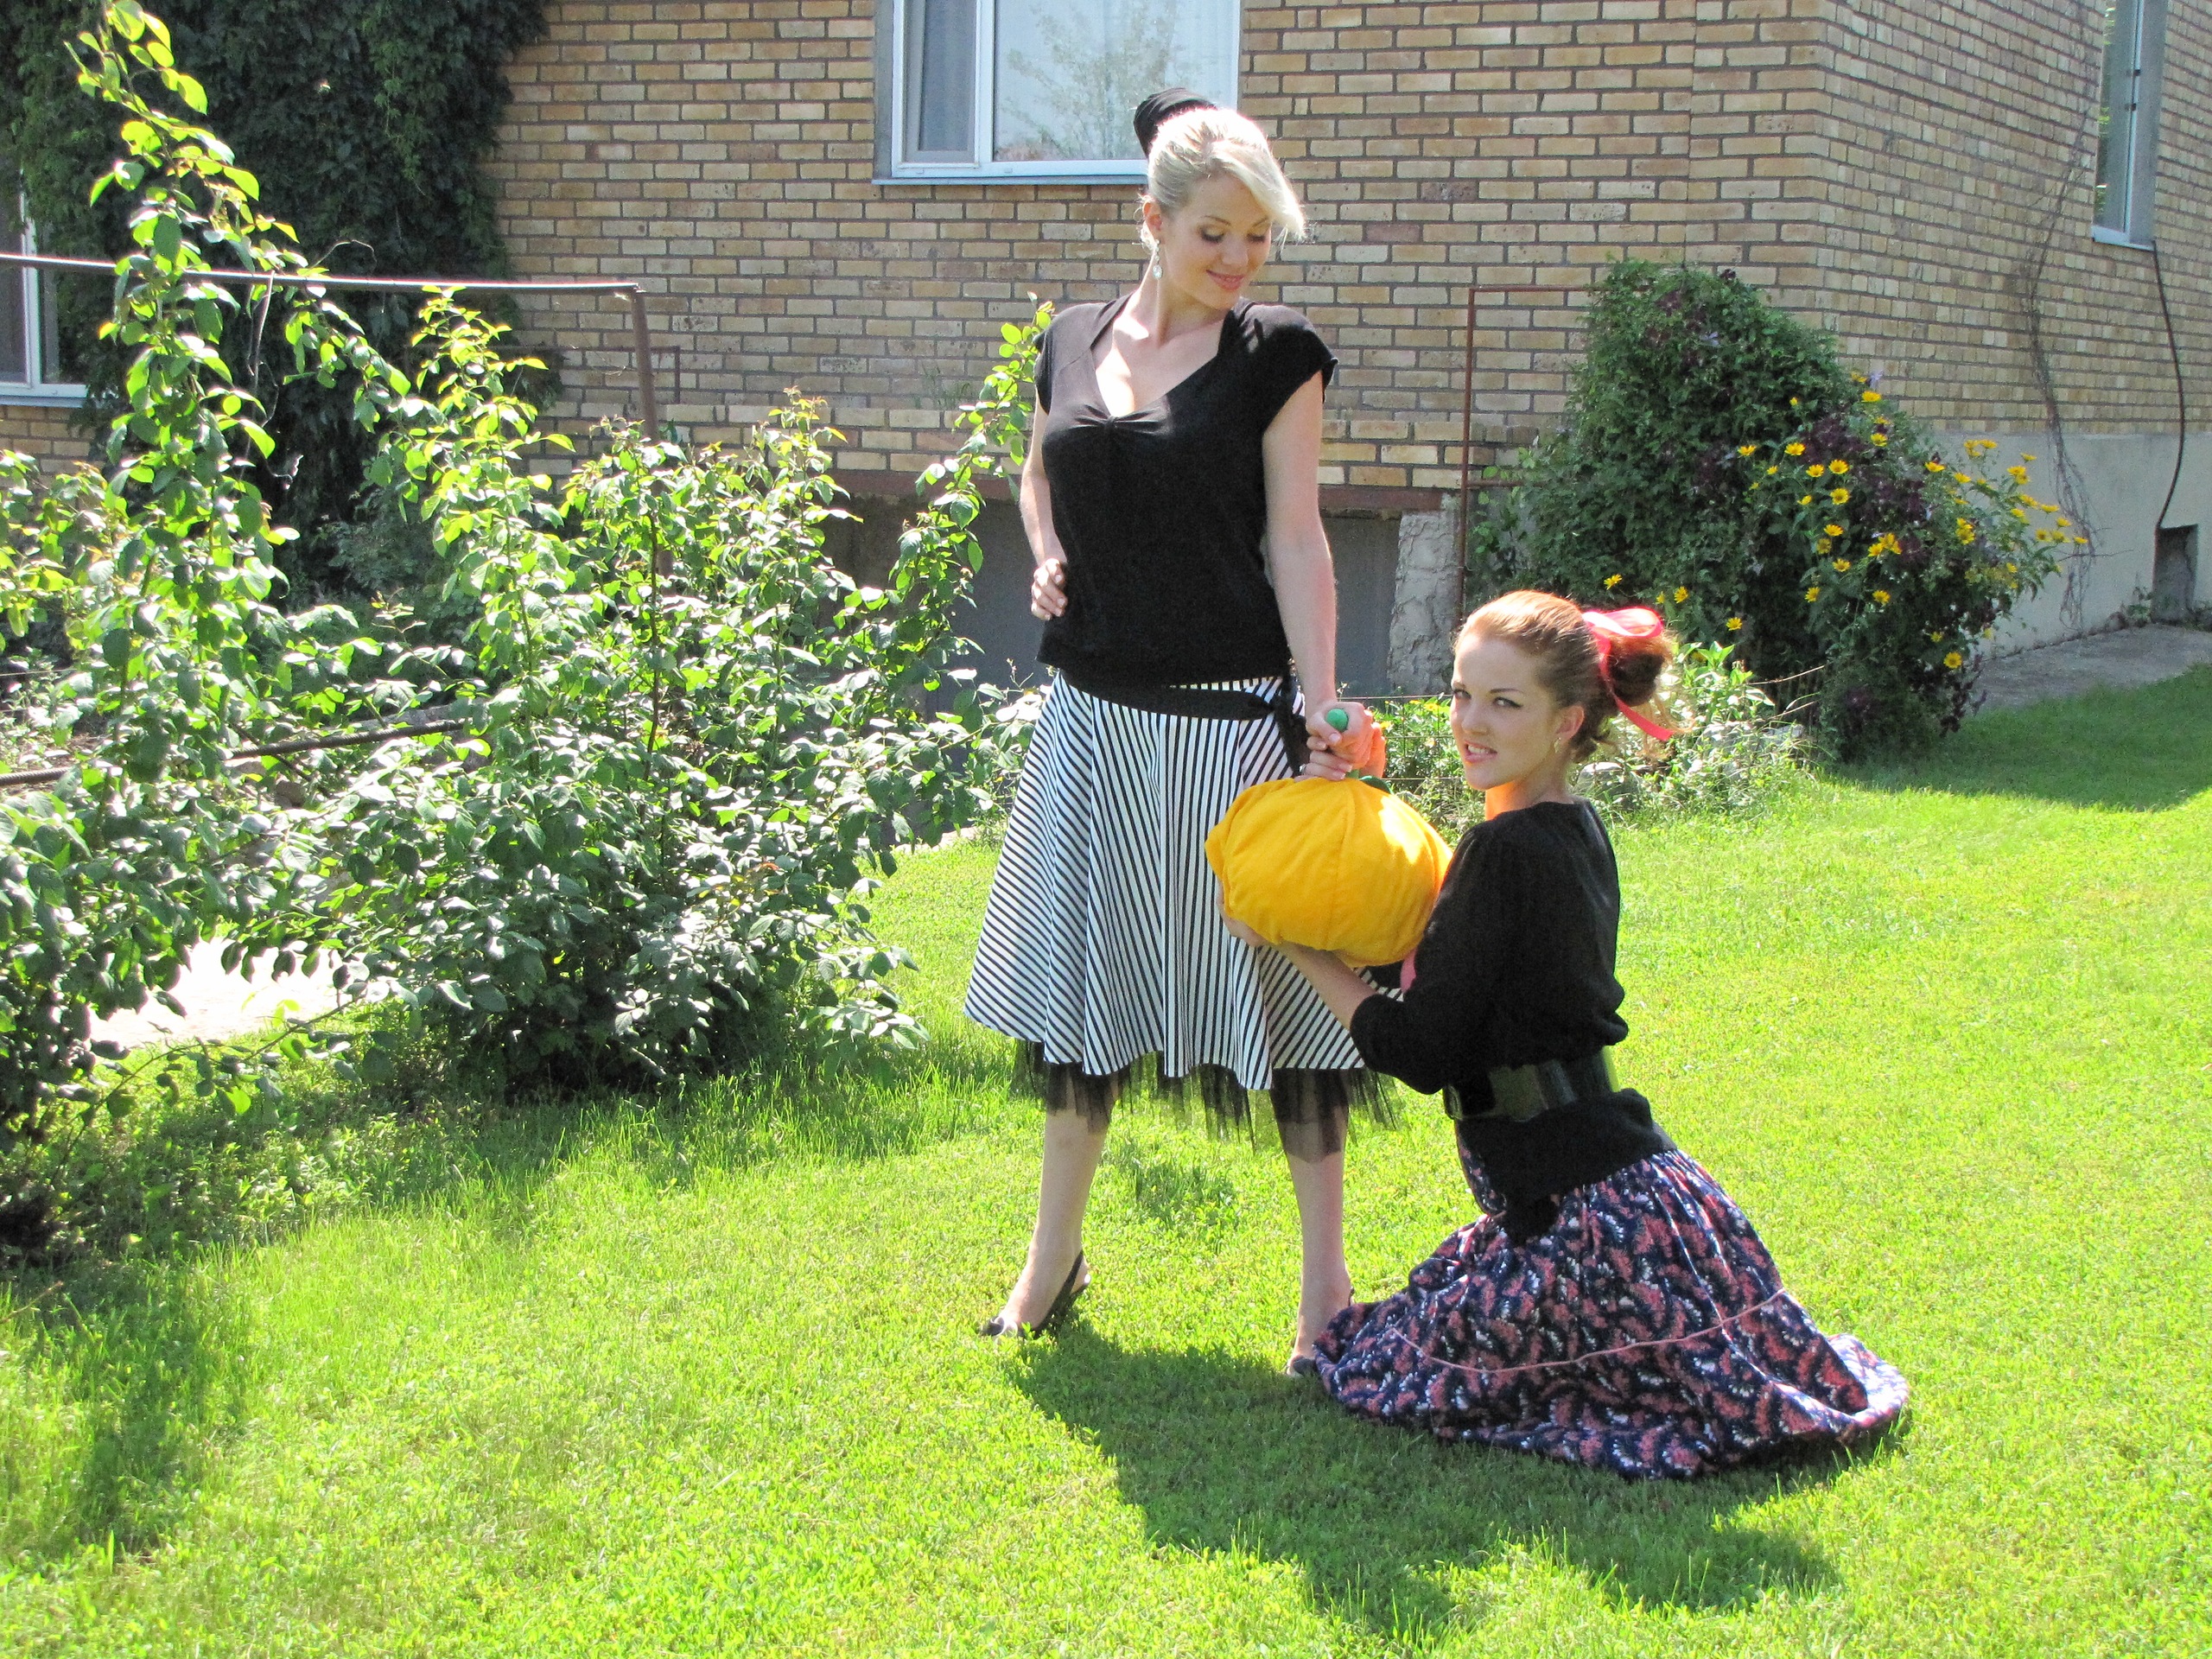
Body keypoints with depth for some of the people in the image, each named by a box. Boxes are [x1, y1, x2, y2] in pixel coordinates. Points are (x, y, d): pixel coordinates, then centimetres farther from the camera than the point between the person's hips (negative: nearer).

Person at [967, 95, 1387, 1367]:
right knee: (1082, 975, 14)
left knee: (1281, 978, 0)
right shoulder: (1074, 345, 8)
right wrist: (1047, 556, 4)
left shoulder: (1277, 353, -4)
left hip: (1233, 716, -4)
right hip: (1097, 713, 4)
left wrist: (1321, 706, -16)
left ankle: (1327, 1281, 12)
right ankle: (1056, 1252, 30)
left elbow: (1296, 535, -7)